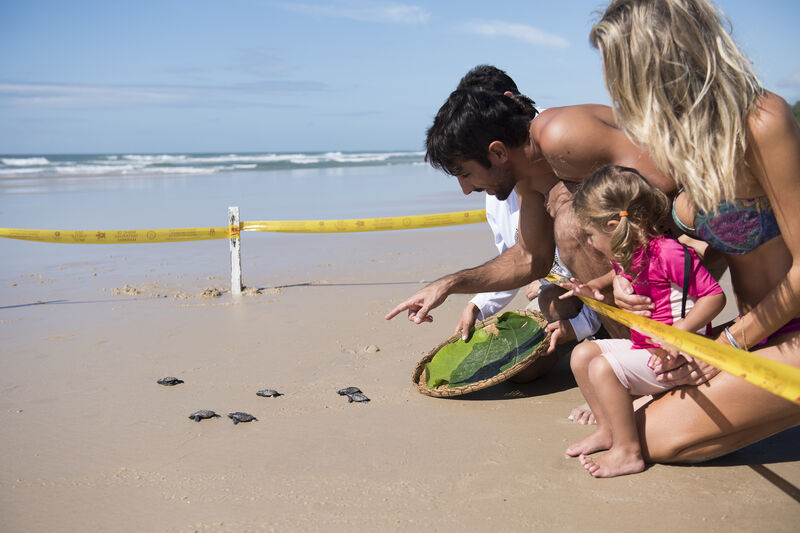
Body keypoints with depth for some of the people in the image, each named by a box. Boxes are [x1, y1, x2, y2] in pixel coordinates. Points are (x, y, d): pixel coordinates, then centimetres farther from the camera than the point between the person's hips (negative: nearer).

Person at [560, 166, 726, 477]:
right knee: (582, 354, 6)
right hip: (642, 346, 10)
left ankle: (628, 452, -13)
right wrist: (595, 286, 12)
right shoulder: (628, 255, 5)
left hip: (671, 357, -10)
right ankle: (608, 429, 15)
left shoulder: (668, 253, -23)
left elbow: (714, 296, -21)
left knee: (603, 368, -24)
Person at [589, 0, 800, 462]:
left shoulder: (761, 122, -23)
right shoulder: (690, 134, 2)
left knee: (656, 438, -11)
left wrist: (730, 343, -13)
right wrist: (629, 273, -4)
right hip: (760, 331, 8)